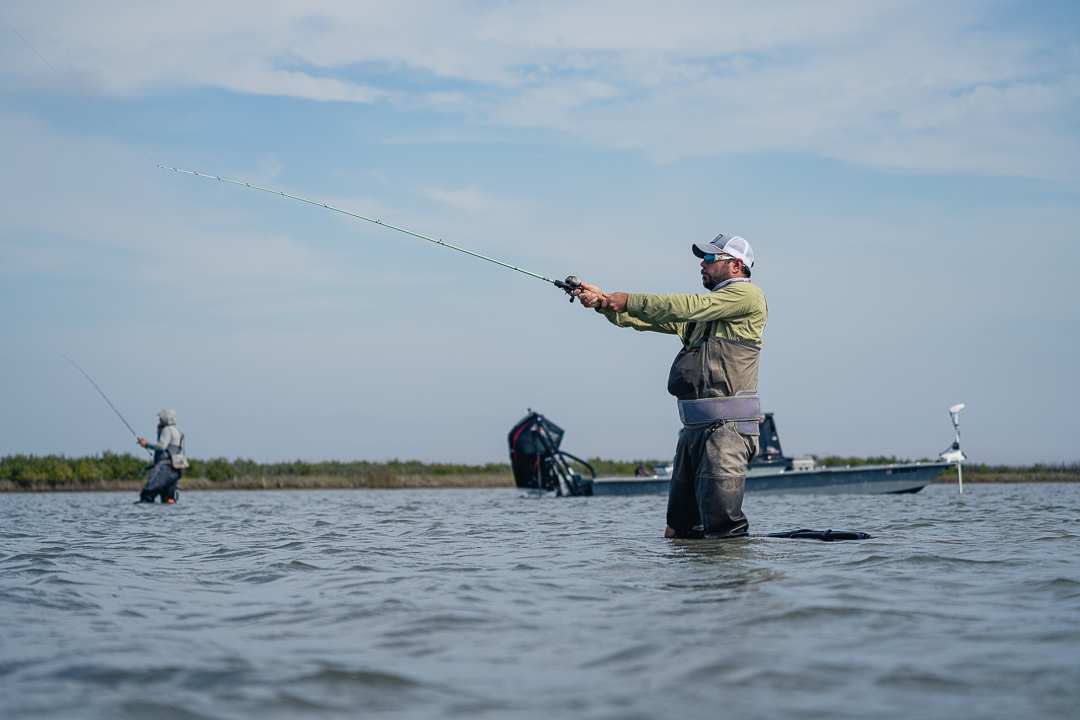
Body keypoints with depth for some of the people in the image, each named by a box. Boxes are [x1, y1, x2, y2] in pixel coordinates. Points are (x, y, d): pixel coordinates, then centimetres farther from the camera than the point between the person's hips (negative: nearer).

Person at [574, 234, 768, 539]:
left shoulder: (747, 295, -3)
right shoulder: (704, 309, 24)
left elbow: (682, 308, -12)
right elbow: (644, 318, 19)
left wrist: (629, 300, -4)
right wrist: (604, 302, 5)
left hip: (727, 427, -9)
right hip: (694, 427, 9)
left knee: (721, 529, -11)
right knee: (678, 533, 11)